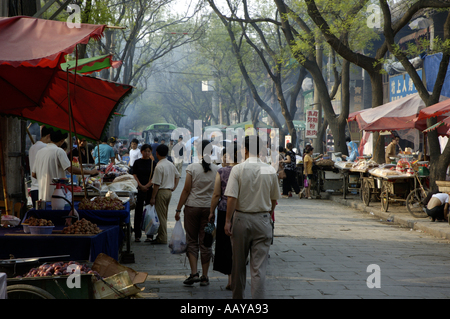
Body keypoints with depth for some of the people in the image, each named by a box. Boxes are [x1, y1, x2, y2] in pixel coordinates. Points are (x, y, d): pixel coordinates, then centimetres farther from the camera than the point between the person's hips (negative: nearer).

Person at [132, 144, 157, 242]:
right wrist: (141, 186, -11)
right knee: (138, 212, 1)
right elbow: (134, 175, 1)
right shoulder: (137, 162, 6)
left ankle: (149, 235, 5)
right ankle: (137, 235, 7)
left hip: (150, 189, 0)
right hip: (139, 189, 0)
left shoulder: (153, 163, 6)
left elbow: (154, 178, 1)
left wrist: (147, 186, -12)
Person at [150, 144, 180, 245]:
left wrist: (153, 198, -14)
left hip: (161, 192, -8)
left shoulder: (159, 166, -18)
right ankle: (161, 235, 23)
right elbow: (177, 176, 21)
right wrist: (174, 187, 19)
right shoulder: (171, 165, 7)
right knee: (164, 215, 16)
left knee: (161, 216, -2)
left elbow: (157, 184, -19)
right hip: (169, 191, 8)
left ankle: (162, 239, 1)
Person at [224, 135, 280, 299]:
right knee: (259, 267, 0)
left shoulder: (238, 169, -8)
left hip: (241, 218, -1)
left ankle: (237, 297, 26)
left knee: (238, 264, 13)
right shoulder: (271, 171, 0)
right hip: (263, 220, 1)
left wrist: (228, 221, -8)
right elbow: (274, 200, 9)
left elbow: (231, 197, -13)